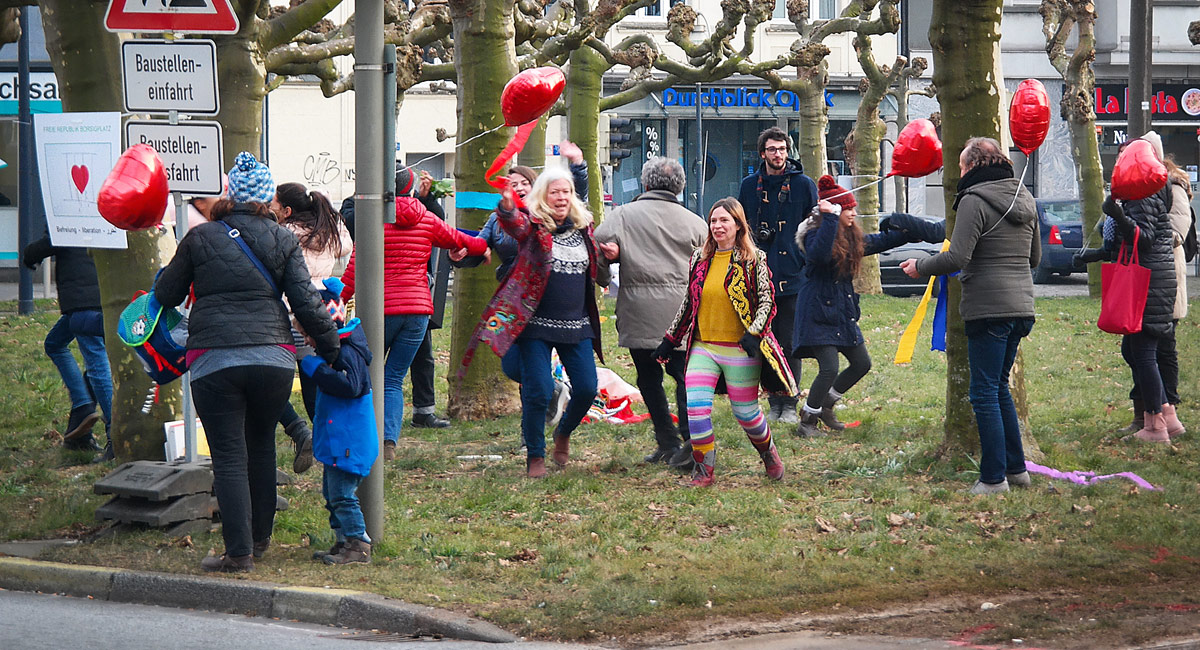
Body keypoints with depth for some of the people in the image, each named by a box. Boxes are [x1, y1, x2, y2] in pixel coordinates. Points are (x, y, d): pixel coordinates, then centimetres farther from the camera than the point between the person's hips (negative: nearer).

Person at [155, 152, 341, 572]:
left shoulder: (200, 238, 5)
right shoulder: (282, 241, 6)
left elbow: (165, 295, 15)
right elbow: (306, 303, 2)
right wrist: (330, 347, 13)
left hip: (214, 361, -2)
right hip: (273, 359, 2)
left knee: (229, 458, 1)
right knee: (261, 447, 20)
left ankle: (239, 553, -1)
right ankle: (260, 539, 30)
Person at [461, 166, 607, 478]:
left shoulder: (583, 227, 10)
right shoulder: (533, 224, -6)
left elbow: (596, 272, 27)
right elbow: (514, 224, -31)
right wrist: (507, 208, -54)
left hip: (577, 325, 5)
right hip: (536, 325, -5)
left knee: (586, 388, 2)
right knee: (538, 391, -8)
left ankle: (563, 433, 31)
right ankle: (535, 455, 9)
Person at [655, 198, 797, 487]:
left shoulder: (754, 260, -2)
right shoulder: (699, 259, 9)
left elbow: (767, 301, -4)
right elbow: (688, 303, 17)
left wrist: (754, 333, -18)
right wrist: (670, 340, 18)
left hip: (740, 350, -3)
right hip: (703, 348, 3)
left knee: (745, 412, 5)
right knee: (695, 408, -10)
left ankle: (768, 452, 35)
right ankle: (704, 470, 3)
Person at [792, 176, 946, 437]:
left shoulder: (853, 237, 12)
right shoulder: (815, 233, -14)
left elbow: (883, 241, 25)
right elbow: (819, 254, -36)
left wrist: (912, 233, 25)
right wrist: (830, 219, -35)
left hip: (843, 312, 9)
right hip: (818, 312, -9)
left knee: (861, 364, 12)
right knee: (829, 369, -15)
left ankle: (826, 404, 29)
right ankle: (807, 422, 0)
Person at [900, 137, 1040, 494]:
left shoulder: (975, 202, -11)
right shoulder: (1025, 199, 14)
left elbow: (957, 257, -17)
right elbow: (1035, 257, 22)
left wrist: (919, 267, -2)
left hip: (988, 309, -8)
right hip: (1021, 306, 8)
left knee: (985, 391, -3)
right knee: (999, 386, 20)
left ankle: (993, 478, -4)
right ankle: (1016, 468, 20)